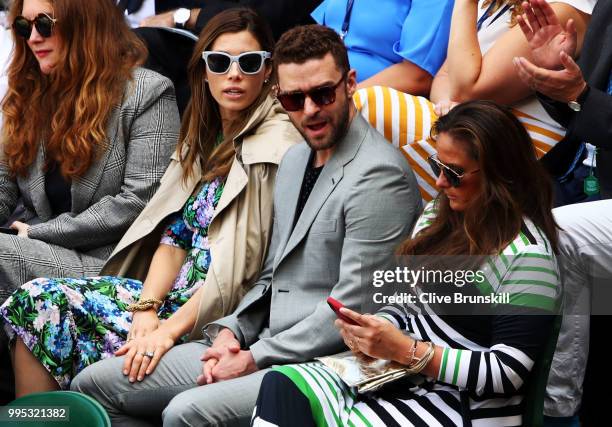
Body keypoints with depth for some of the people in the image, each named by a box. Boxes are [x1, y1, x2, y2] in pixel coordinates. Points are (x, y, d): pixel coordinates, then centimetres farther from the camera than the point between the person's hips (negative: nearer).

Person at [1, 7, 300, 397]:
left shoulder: (275, 144, -10)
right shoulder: (204, 136, 16)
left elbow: (241, 267, -17)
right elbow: (174, 237, 10)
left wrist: (170, 329, -21)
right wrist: (148, 308, -8)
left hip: (213, 318, -8)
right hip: (176, 295, 8)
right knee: (41, 299, -9)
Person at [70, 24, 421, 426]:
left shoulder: (378, 175, -14)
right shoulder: (296, 159, 16)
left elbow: (352, 306, -19)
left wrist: (256, 359, -15)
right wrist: (230, 331, 3)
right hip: (260, 346, 9)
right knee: (93, 385, 4)